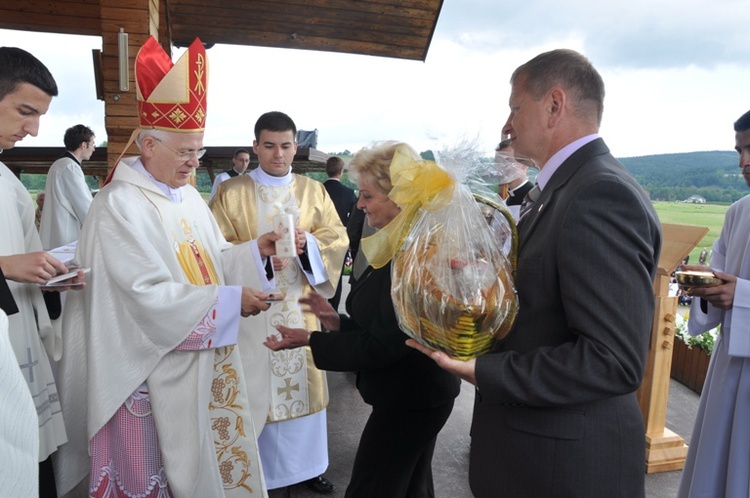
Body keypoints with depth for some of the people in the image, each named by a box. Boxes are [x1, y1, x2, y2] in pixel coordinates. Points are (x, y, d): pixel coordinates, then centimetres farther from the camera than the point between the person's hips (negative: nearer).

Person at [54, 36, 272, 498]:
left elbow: (212, 260, 14)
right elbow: (150, 294, -22)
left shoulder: (188, 196, 9)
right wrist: (229, 300, -22)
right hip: (154, 372, -7)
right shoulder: (120, 205, -16)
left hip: (205, 357, 8)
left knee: (206, 460, 16)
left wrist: (257, 248, -2)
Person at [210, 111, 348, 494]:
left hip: (300, 306, 3)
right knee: (255, 387, 4)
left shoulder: (313, 191, 7)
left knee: (303, 382, 11)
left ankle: (304, 465, 29)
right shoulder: (230, 193, -1)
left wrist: (308, 243, -17)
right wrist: (256, 254, -22)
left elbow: (338, 237, 2)